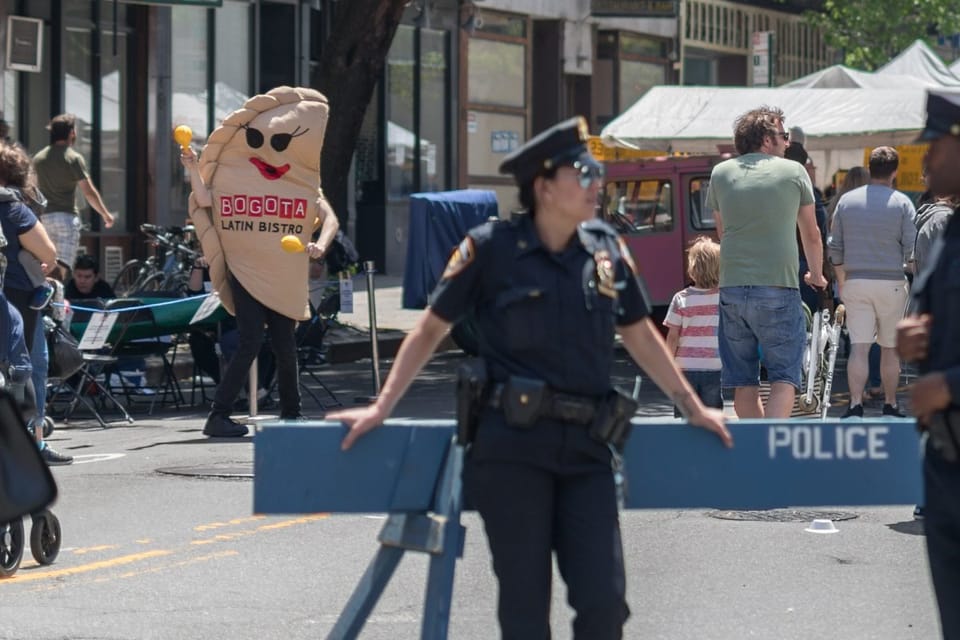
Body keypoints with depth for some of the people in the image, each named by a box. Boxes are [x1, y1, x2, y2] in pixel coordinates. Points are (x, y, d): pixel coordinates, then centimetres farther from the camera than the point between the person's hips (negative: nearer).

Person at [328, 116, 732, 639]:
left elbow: (639, 335, 21)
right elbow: (431, 329, 5)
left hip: (586, 447, 4)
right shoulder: (492, 248, -3)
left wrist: (693, 408, 23)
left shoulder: (605, 248, 9)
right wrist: (381, 408, 4)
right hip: (512, 444, -4)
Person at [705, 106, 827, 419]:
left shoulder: (721, 173, 11)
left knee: (743, 381, 11)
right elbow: (811, 234, 14)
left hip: (731, 287, 3)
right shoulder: (793, 172, 4)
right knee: (784, 377, -1)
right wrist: (816, 275, 33)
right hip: (778, 285, -3)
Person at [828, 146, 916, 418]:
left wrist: (841, 283, 17)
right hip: (892, 282, -2)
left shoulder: (846, 200, 3)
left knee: (859, 347, -1)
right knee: (890, 348, 9)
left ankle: (855, 406, -10)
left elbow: (835, 248, 7)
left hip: (856, 281, 2)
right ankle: (890, 405, 15)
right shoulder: (902, 203, -5)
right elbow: (912, 249, -7)